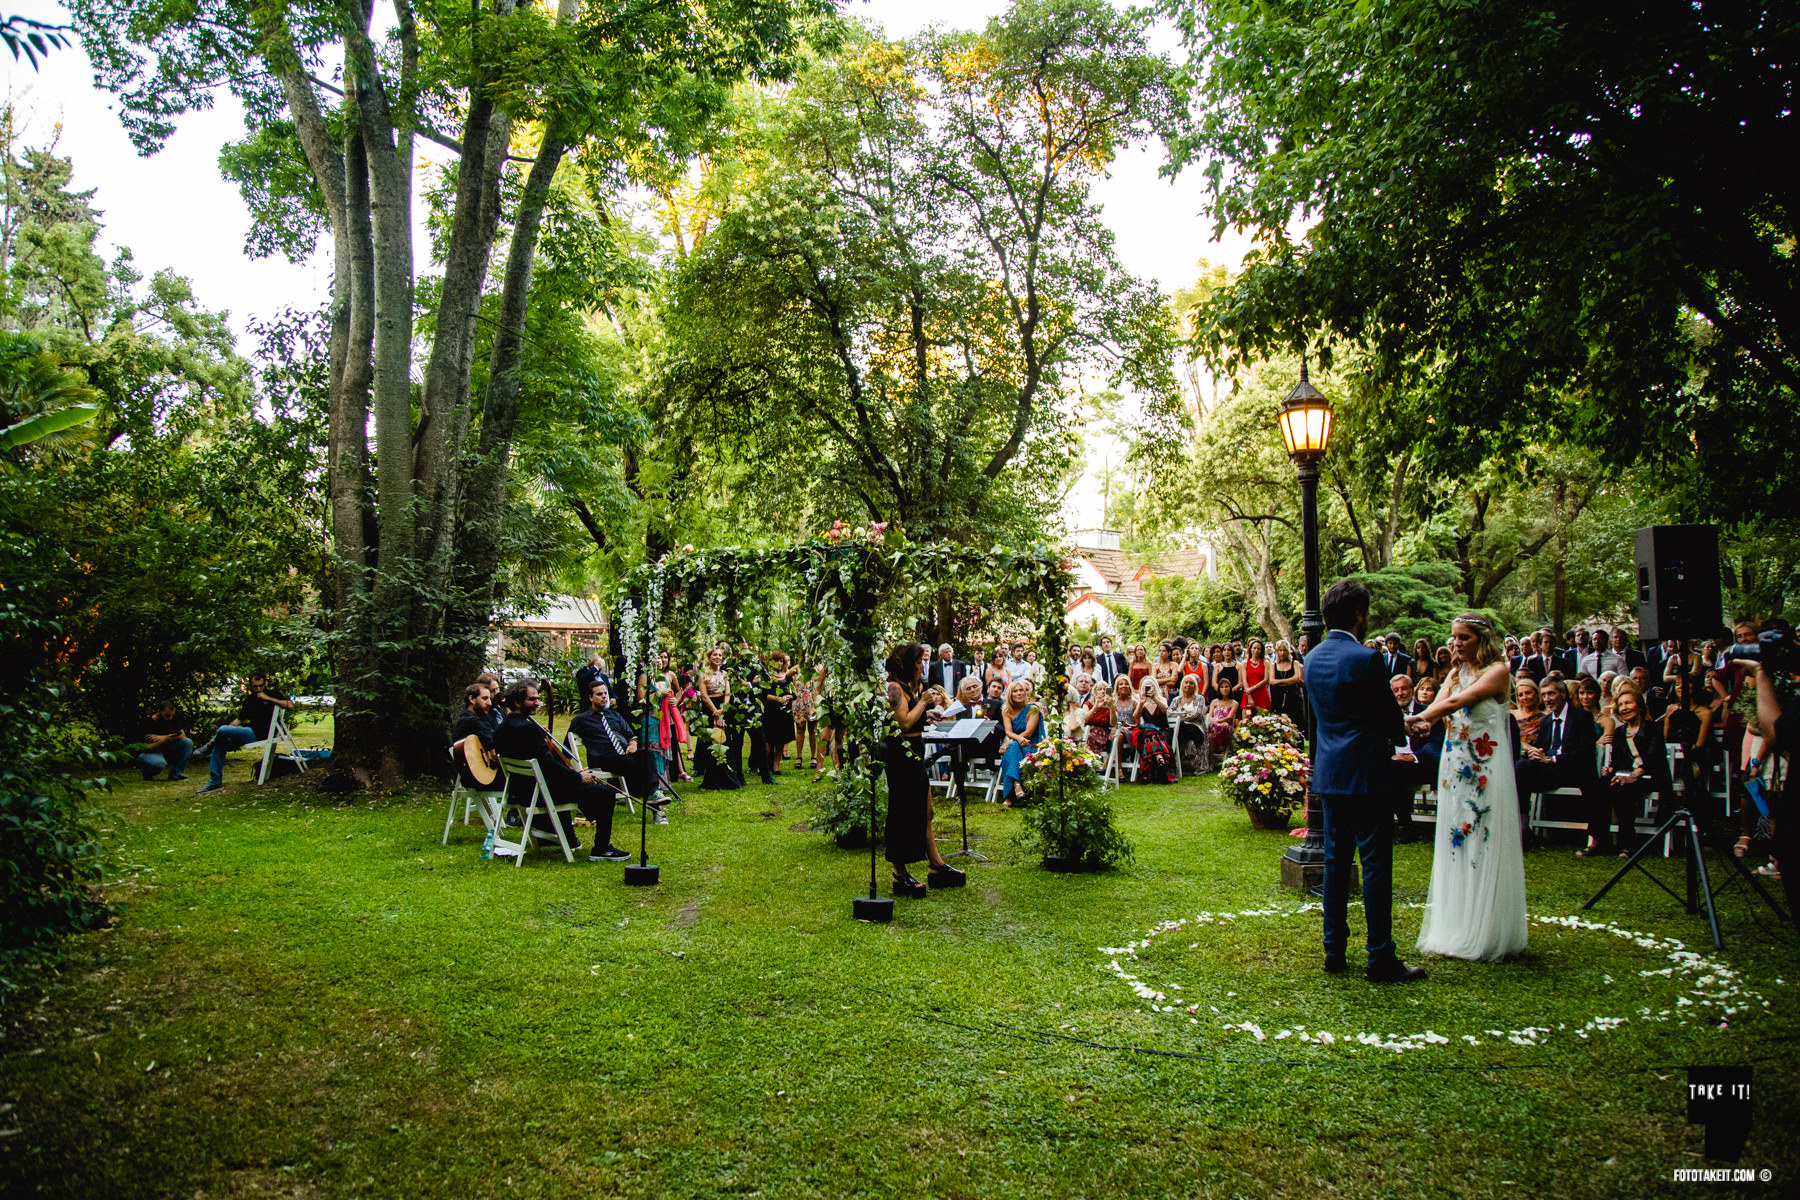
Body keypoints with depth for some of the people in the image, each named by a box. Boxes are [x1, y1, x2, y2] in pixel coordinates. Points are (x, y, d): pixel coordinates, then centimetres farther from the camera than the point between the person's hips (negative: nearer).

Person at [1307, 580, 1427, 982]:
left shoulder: (1312, 658, 7)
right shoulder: (1366, 658, -15)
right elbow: (1391, 717, -7)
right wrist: (1396, 735, 16)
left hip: (1328, 772, 7)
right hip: (1366, 774, -7)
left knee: (1335, 861, 12)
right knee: (1376, 863, -1)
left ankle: (1334, 952, 17)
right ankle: (1380, 958, 4)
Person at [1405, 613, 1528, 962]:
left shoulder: (1498, 671, -6)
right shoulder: (1457, 673, 14)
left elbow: (1456, 702, -20)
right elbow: (1439, 705, -3)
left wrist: (1419, 718, -26)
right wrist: (1424, 723, -24)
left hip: (1487, 770, -6)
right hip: (1455, 768, 6)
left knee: (1484, 847, -2)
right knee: (1456, 846, 8)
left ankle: (1485, 936, 7)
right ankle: (1457, 931, 16)